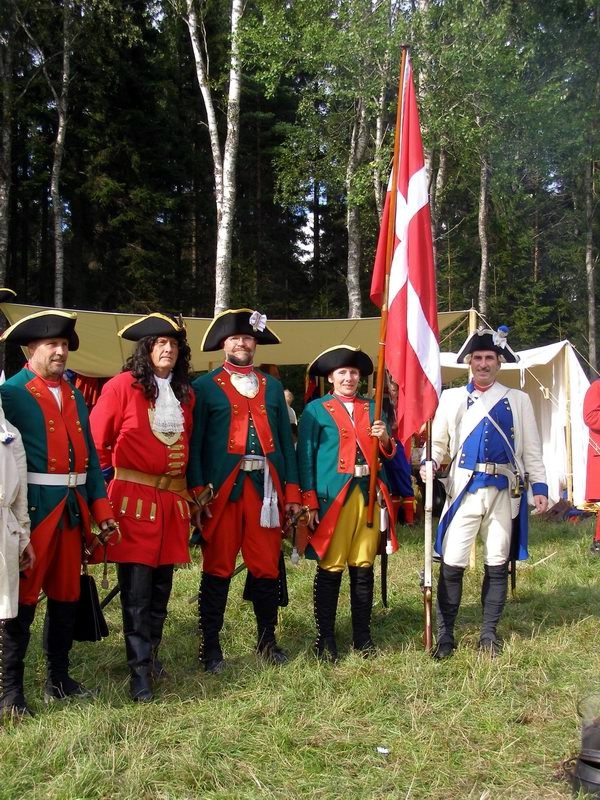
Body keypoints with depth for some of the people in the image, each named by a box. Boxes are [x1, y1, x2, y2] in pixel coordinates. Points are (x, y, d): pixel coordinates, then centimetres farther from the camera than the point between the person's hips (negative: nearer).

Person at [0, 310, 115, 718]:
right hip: (33, 508, -6)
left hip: (73, 508, 6)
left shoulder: (74, 396, 15)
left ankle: (59, 679, 26)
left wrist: (101, 508, 9)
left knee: (67, 596, 13)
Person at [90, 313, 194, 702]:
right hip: (134, 495, -5)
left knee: (162, 584, 12)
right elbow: (96, 439, -2)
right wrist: (108, 477, 0)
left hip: (173, 497, 5)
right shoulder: (122, 385, -6)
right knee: (137, 588, -3)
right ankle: (140, 673, 5)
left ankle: (151, 653, 29)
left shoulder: (186, 393, 12)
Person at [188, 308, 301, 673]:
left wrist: (292, 490, 6)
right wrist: (197, 491, -11)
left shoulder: (272, 386, 14)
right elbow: (194, 443, -1)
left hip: (266, 487, 3)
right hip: (223, 488, -3)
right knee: (218, 569, 3)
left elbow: (286, 439, 12)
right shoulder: (205, 386, 4)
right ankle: (211, 645, 16)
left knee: (267, 567, 9)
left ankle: (267, 639, 24)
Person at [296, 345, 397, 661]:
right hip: (332, 495, -4)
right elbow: (305, 457, -3)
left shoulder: (372, 408, 15)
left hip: (368, 494, 4)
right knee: (330, 569, 0)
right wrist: (310, 502, -10)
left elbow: (389, 453, 17)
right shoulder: (316, 410, 2)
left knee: (363, 568, 9)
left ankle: (362, 635, 20)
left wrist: (384, 438, -6)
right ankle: (325, 639, 11)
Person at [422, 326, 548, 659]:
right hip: (464, 490, -1)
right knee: (451, 564, -4)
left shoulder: (518, 399, 9)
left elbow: (531, 448, 8)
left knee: (497, 565, 9)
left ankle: (489, 633, 22)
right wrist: (430, 462, -14)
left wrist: (539, 486, 1)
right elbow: (438, 441, 7)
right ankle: (445, 635, 9)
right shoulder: (452, 398, 7)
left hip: (504, 491, 1)